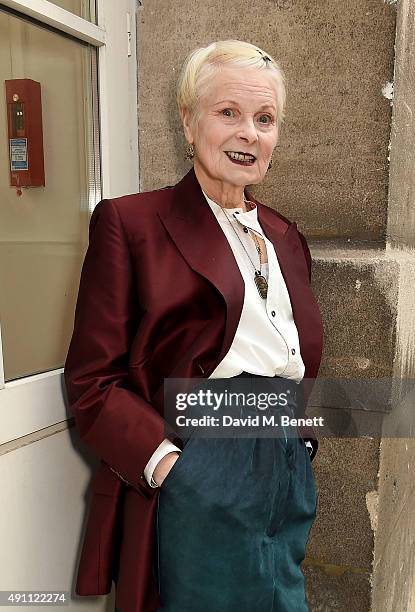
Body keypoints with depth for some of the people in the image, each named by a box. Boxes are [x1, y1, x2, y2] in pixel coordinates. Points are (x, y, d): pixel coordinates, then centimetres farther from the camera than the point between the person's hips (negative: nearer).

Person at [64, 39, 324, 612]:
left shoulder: (284, 236, 13)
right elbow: (91, 382, -10)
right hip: (196, 486, -6)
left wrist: (302, 440, 6)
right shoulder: (129, 221, -7)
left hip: (291, 479, 7)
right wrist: (166, 462, -20)